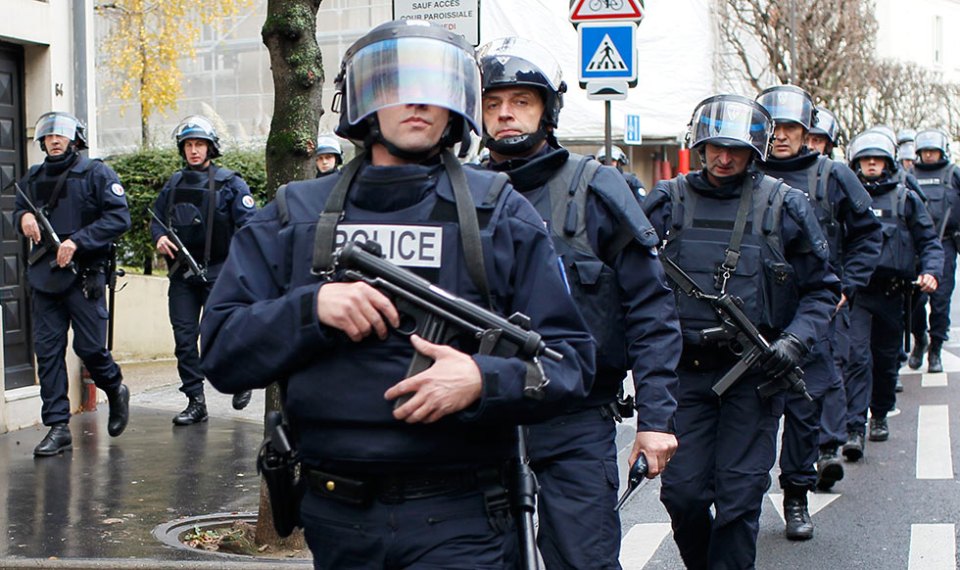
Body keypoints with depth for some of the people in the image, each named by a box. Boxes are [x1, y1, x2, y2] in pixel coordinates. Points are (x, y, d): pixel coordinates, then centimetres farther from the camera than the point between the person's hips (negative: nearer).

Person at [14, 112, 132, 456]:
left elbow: (119, 218, -10)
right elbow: (18, 210, 26)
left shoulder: (97, 174, -1)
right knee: (47, 350, 1)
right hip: (44, 276, 5)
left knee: (90, 347, -5)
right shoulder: (33, 179, 14)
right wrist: (23, 217, 0)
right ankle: (57, 427, 5)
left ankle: (115, 391, 26)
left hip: (85, 276, -5)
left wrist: (76, 241, -18)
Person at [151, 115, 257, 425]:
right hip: (181, 272, 5)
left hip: (217, 272, -5)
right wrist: (159, 237, -2)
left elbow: (249, 225, -7)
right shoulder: (174, 184, 13)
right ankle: (195, 402, 9)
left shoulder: (229, 182, -2)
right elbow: (157, 218, 21)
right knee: (184, 337, 2)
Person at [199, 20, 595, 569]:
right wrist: (312, 307, -15)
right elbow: (221, 352, 2)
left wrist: (485, 380, -20)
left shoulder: (501, 213, 2)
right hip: (335, 520, 2)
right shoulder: (293, 215, 7)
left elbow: (571, 359, -1)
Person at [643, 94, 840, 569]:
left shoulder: (784, 206, 2)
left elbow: (822, 287, 8)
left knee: (740, 498, 0)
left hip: (755, 373, -1)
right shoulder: (666, 203, 5)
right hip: (685, 370, 1)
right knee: (682, 493, 2)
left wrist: (796, 341, -7)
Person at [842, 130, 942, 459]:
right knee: (858, 357, -13)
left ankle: (880, 416, 31)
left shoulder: (905, 199, 10)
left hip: (892, 292, 2)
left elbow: (929, 241, 11)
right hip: (855, 293, -2)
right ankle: (854, 429, -16)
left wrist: (931, 271, -7)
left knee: (886, 359, 12)